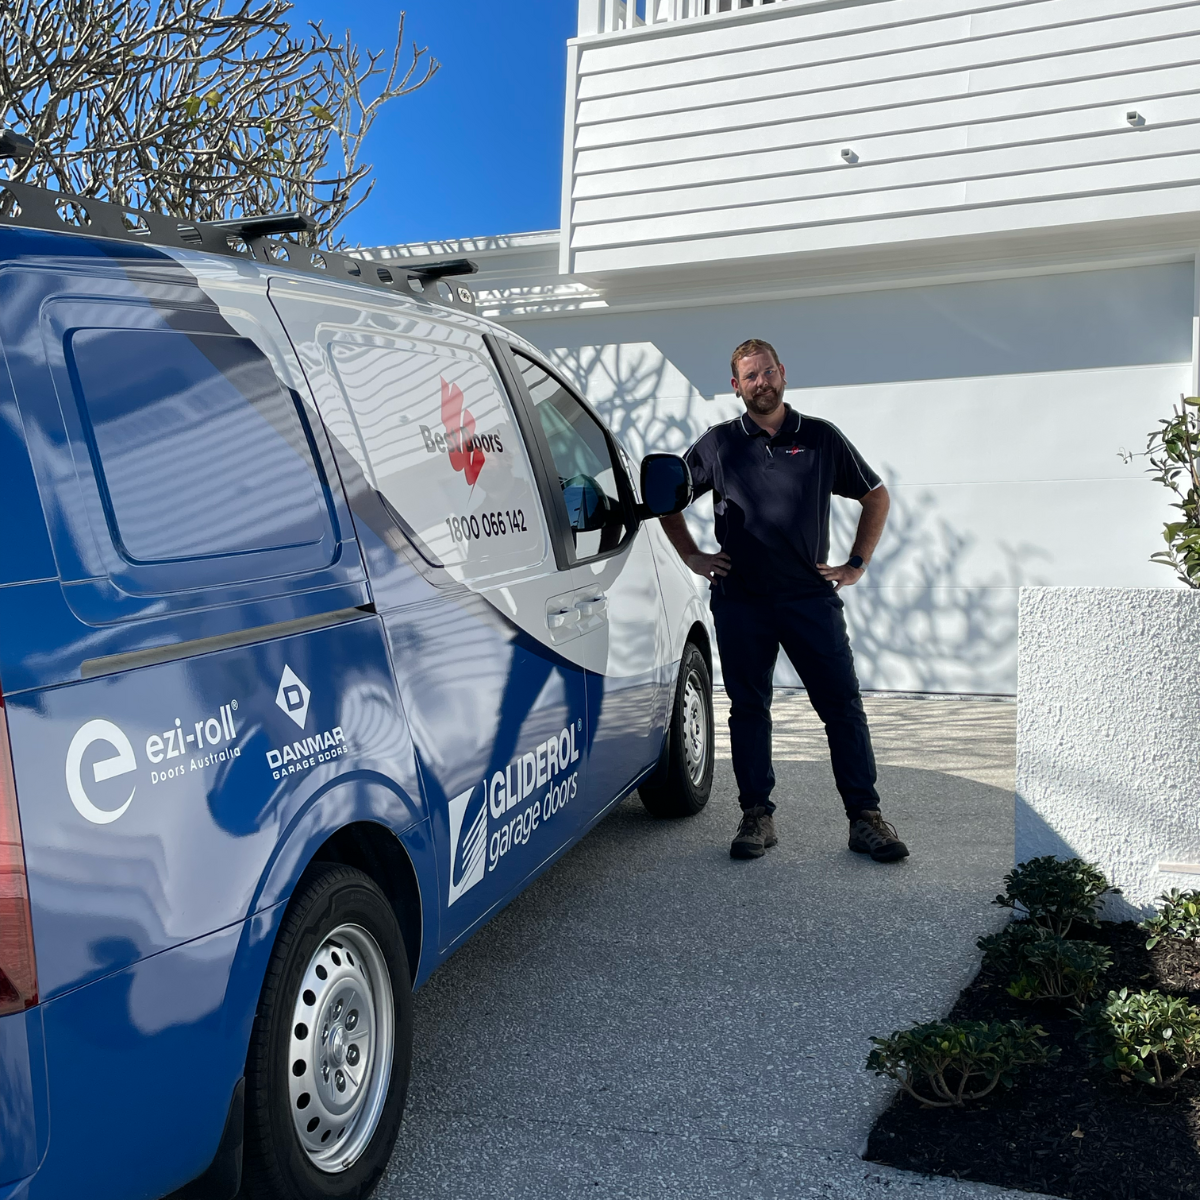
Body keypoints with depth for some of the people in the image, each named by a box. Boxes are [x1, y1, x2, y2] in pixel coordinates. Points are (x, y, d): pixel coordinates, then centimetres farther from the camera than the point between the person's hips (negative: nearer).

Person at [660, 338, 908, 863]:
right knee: (748, 708, 5)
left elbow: (876, 496, 15)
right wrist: (692, 556, 9)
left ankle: (865, 817, 4)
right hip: (740, 599, 1)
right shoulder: (718, 444, 8)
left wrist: (857, 563, 8)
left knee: (843, 705, -3)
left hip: (811, 596, 0)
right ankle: (757, 815, 14)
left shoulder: (821, 437, 7)